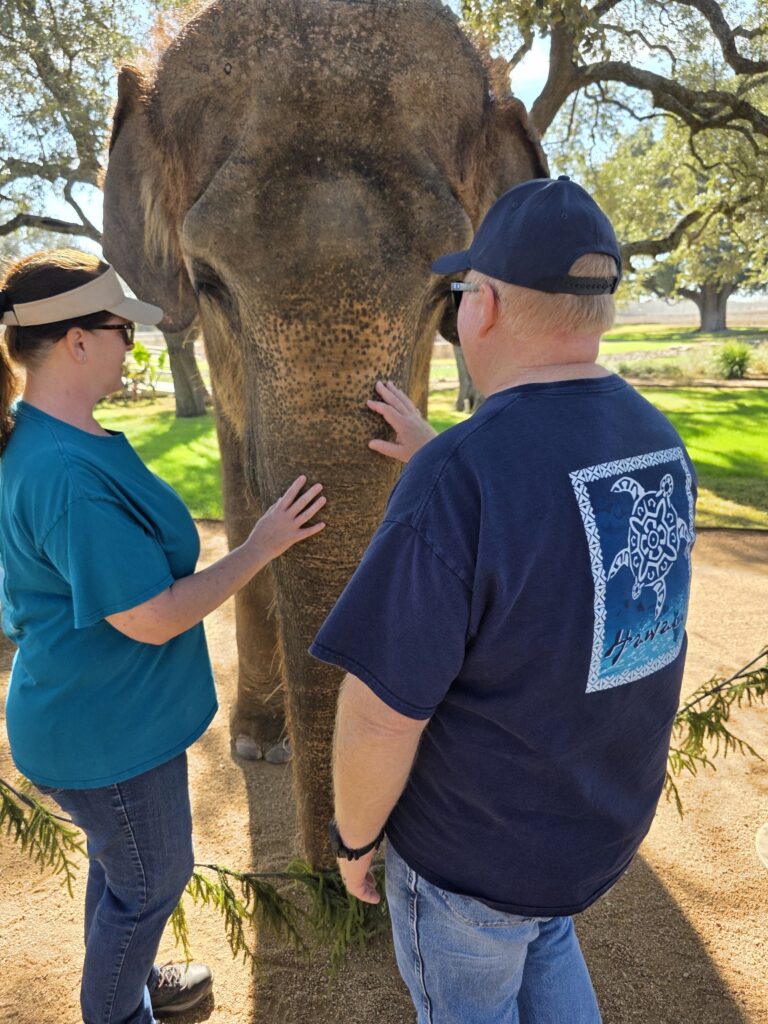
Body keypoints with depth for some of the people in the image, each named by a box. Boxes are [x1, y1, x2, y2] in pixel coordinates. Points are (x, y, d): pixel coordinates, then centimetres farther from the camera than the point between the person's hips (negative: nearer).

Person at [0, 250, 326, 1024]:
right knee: (150, 881, 16)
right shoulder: (66, 472, -33)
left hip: (104, 711, 9)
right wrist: (260, 548, -20)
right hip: (108, 730, -9)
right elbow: (153, 618, -29)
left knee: (123, 865, 29)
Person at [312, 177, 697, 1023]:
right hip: (609, 805, 6)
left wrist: (353, 836, -8)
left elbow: (379, 715, -28)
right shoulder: (656, 441, -8)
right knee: (542, 937, 36)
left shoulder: (455, 482, -33)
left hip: (473, 842, -6)